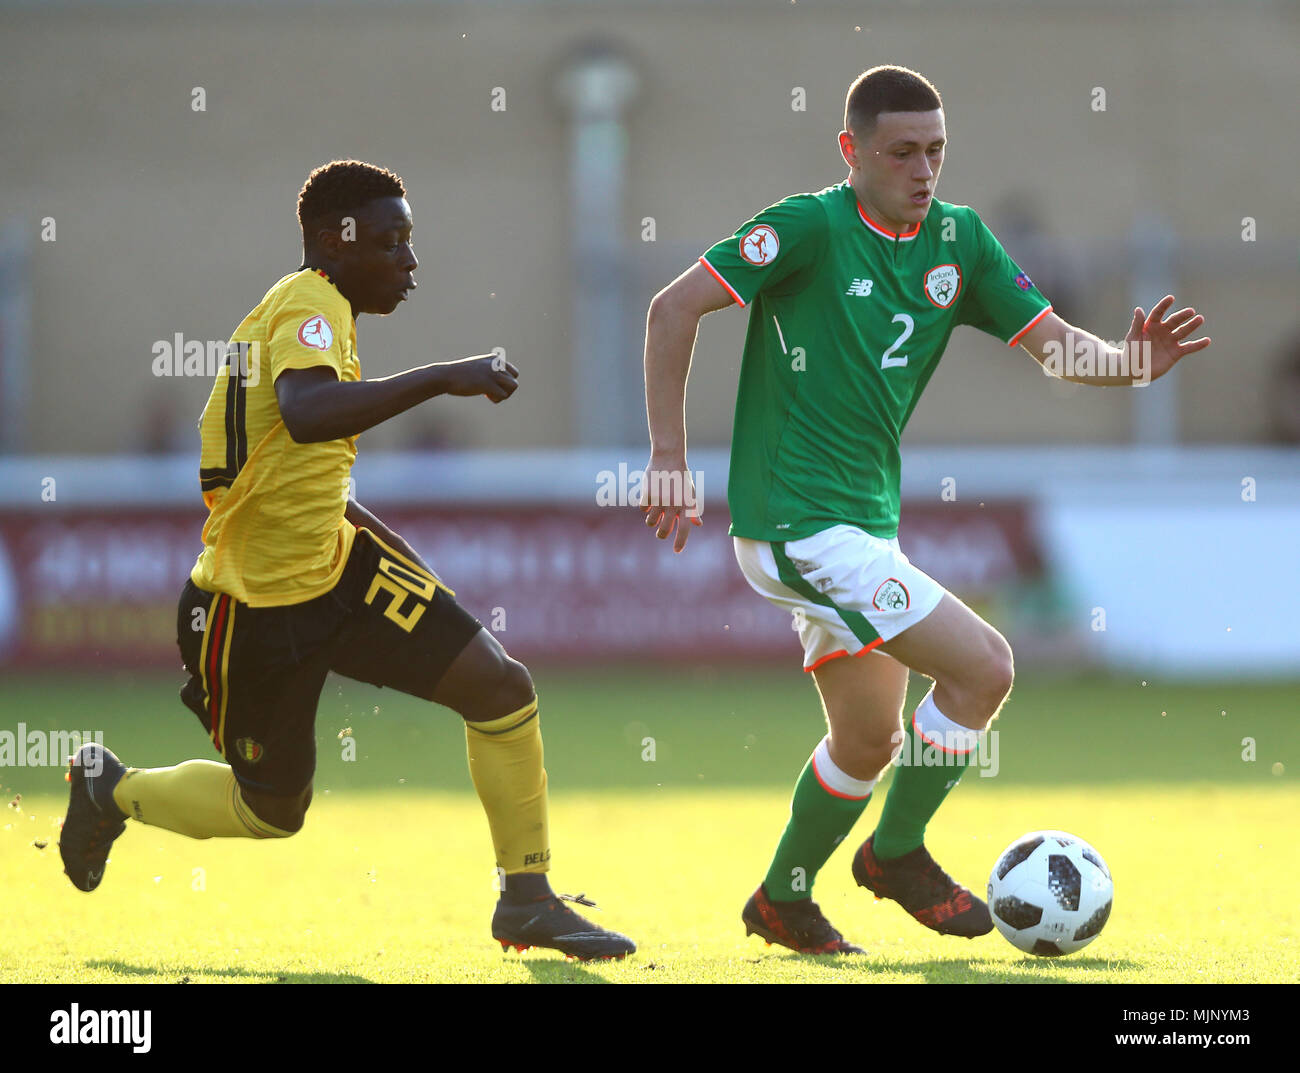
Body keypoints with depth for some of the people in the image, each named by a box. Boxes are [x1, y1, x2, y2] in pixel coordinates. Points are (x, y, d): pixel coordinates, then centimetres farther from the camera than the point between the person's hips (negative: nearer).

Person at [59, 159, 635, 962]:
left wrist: (360, 522, 18)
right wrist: (441, 379, -43)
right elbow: (305, 414, -43)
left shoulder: (310, 307, 10)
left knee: (502, 690, -6)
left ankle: (527, 897, 6)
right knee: (273, 809, 8)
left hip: (339, 563, 8)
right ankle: (111, 788, 35)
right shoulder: (310, 309, -20)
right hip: (261, 603, -8)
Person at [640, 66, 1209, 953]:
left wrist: (1130, 362, -18)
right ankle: (899, 851, 3)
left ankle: (784, 901, 33)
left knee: (871, 736, 17)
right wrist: (669, 461, -14)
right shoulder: (812, 228, -14)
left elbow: (1055, 344, 4)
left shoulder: (958, 239, 5)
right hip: (797, 522, -8)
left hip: (866, 525, 8)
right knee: (983, 667, -15)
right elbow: (675, 308, -13)